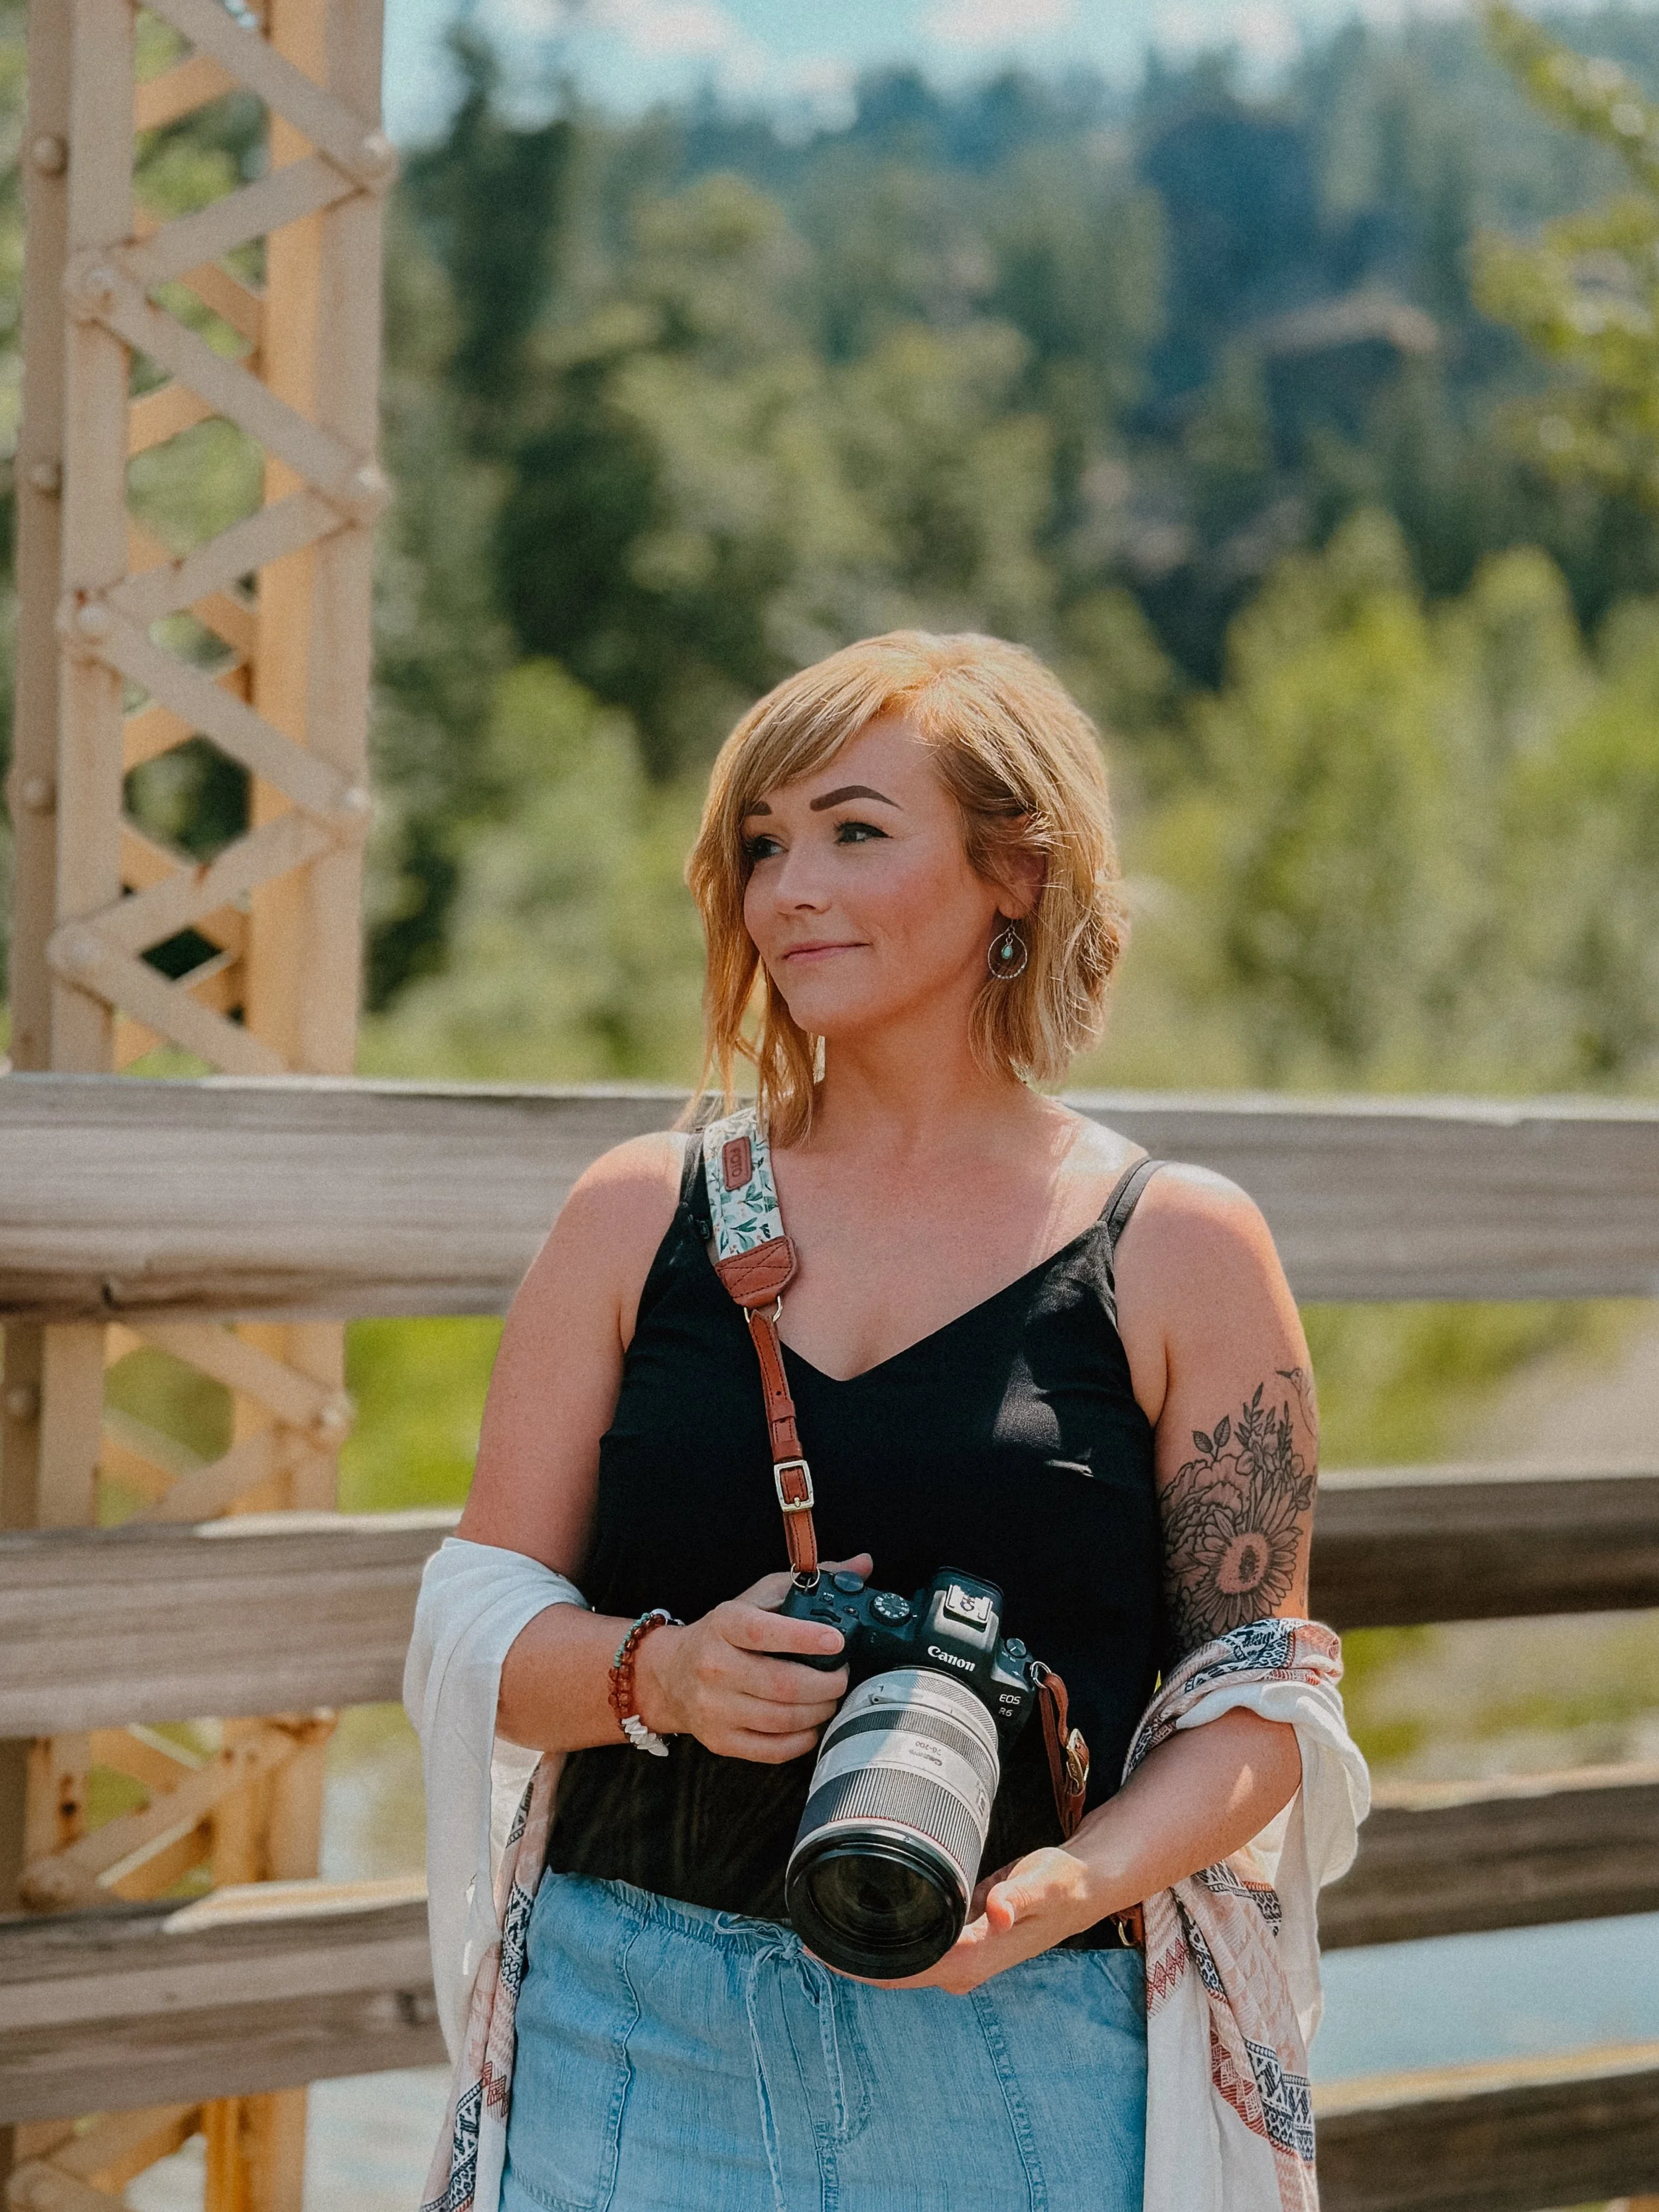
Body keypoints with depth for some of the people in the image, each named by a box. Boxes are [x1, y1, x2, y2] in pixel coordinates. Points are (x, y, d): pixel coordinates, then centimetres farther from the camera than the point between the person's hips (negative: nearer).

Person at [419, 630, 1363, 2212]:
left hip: (1012, 2055, -1)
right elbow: (480, 1632, 7)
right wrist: (662, 1673, -14)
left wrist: (1072, 1884, -17)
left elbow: (1253, 1712, 1)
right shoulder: (638, 1216, 7)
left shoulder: (1180, 1250, 2)